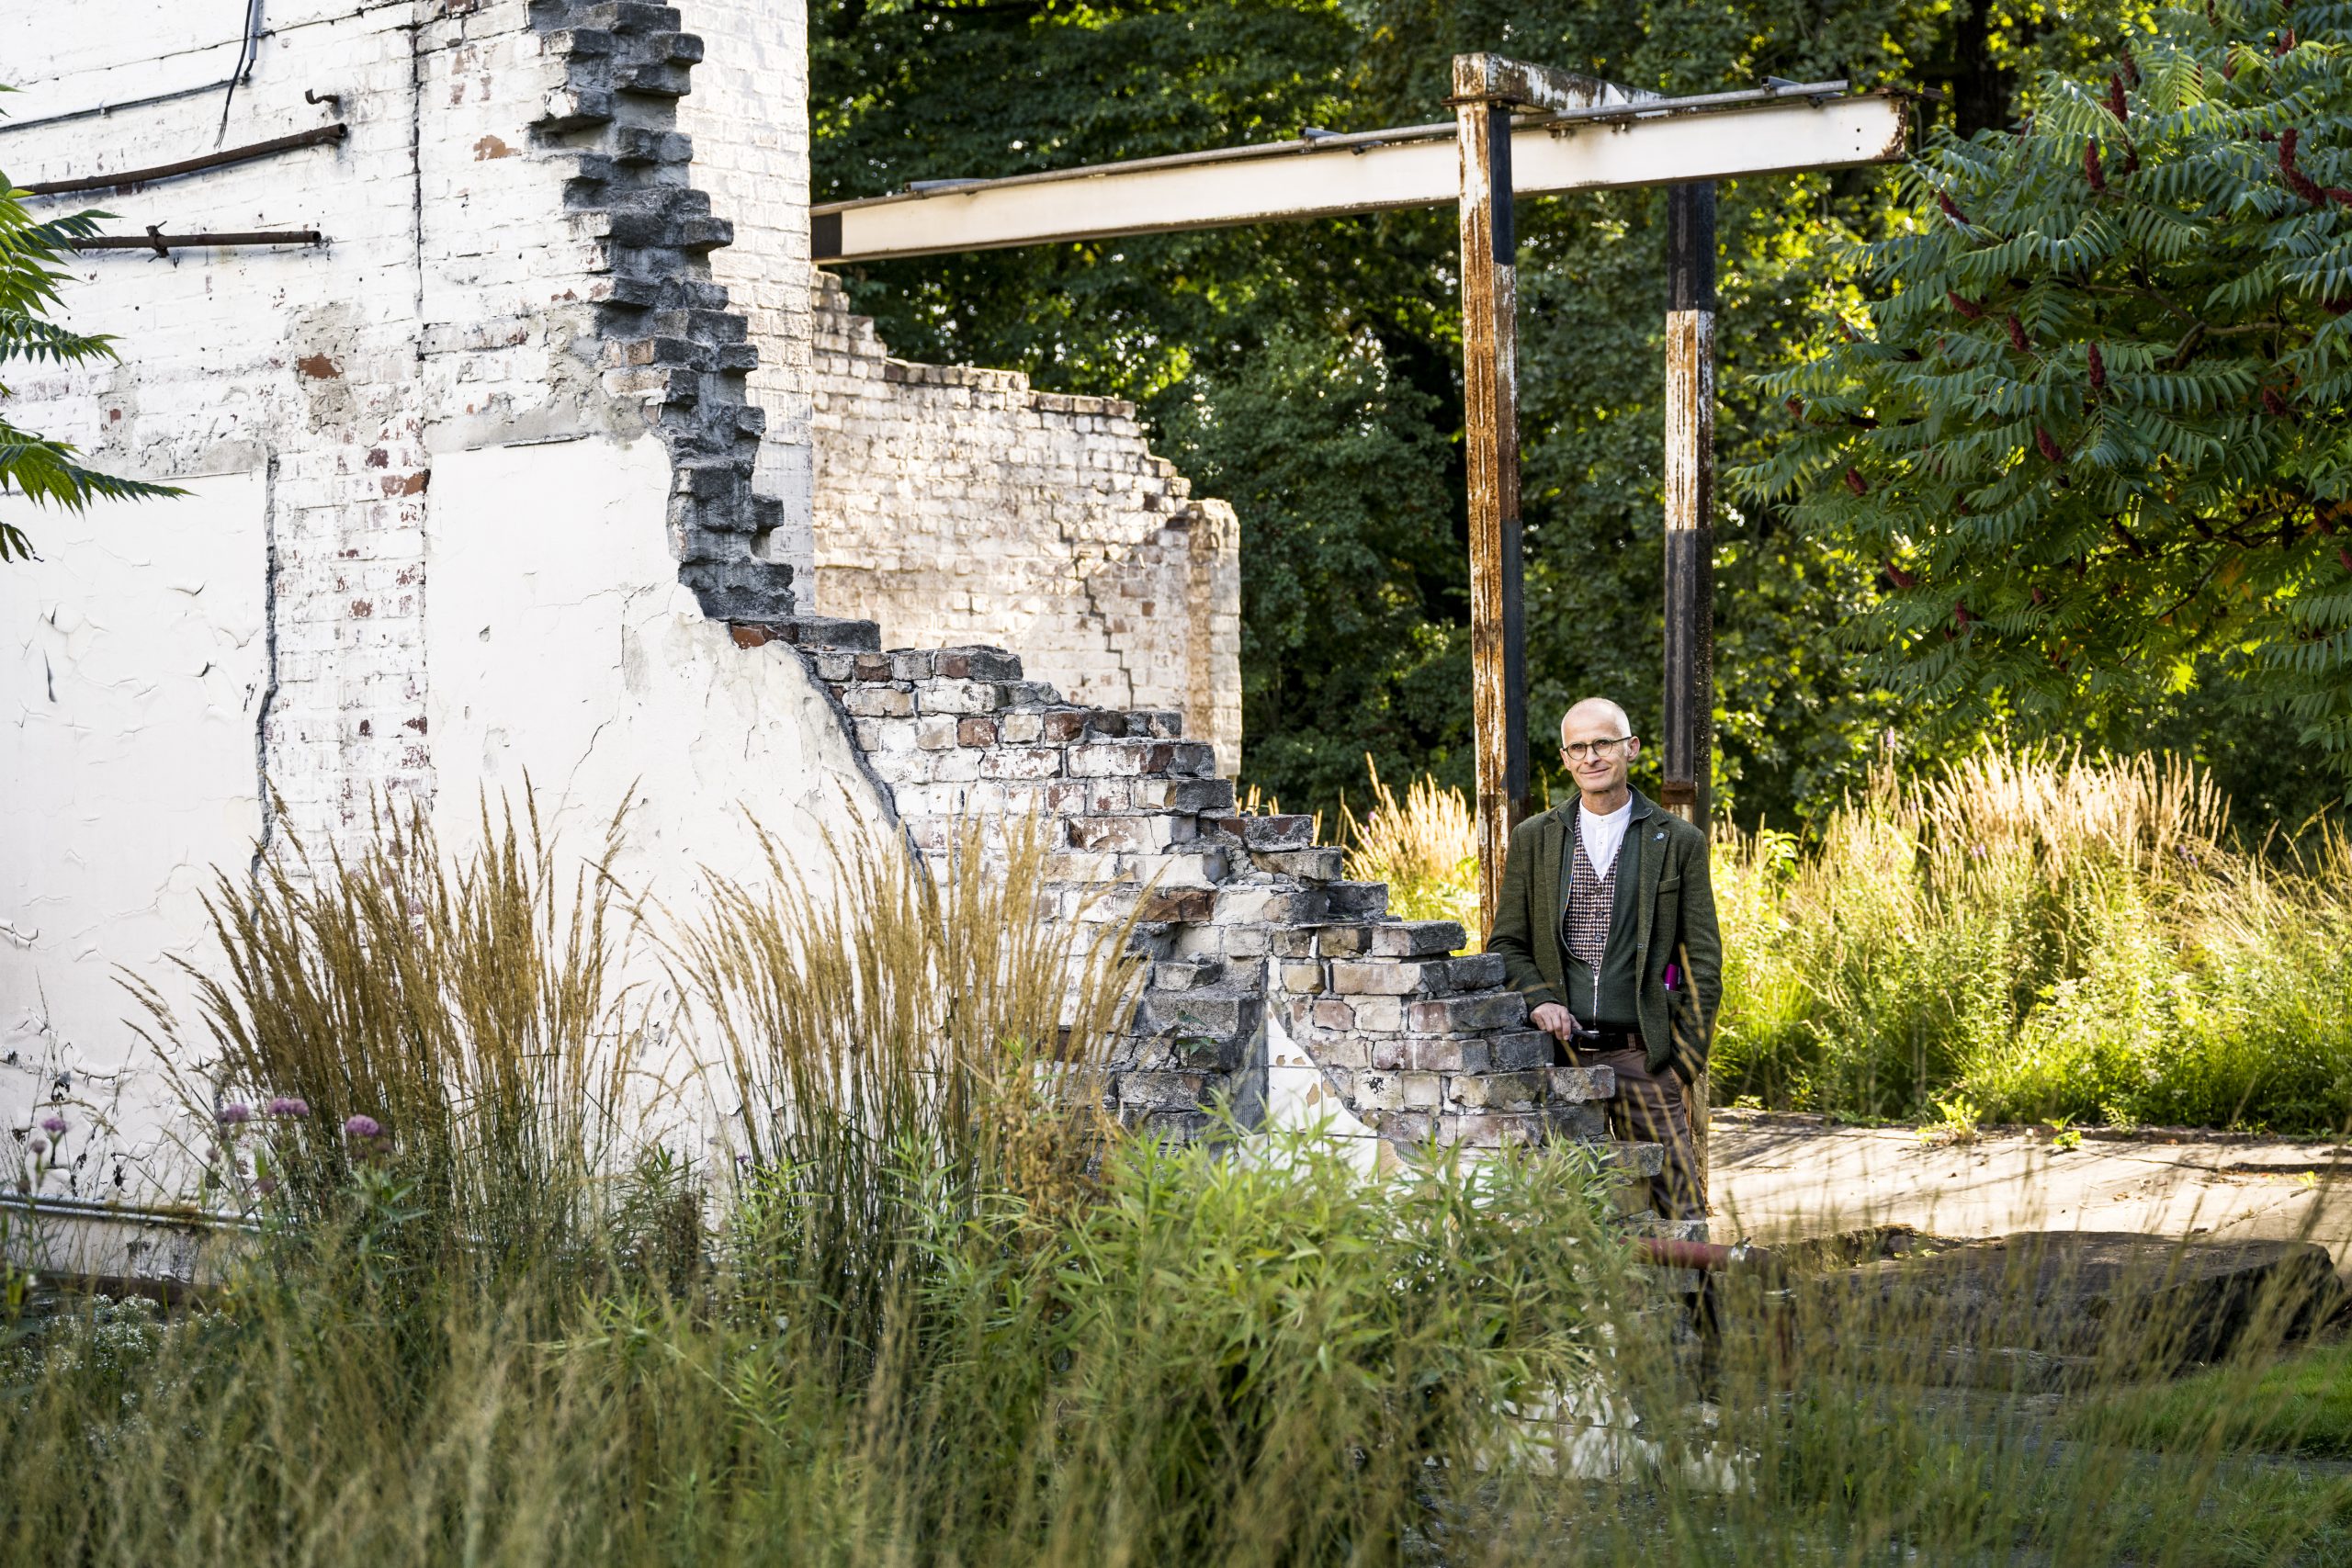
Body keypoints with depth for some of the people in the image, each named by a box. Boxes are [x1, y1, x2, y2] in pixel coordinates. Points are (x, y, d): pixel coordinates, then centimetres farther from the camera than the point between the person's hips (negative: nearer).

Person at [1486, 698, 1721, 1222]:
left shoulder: (1679, 841, 5)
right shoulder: (1533, 839, 10)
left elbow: (1703, 962, 6)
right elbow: (1506, 943, 12)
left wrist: (1685, 1060, -3)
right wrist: (1538, 999, -8)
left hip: (1642, 1054, -1)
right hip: (1559, 1053, 2)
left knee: (1679, 1213, -5)